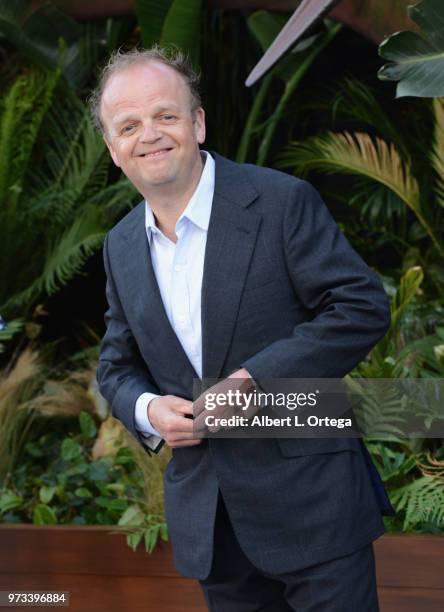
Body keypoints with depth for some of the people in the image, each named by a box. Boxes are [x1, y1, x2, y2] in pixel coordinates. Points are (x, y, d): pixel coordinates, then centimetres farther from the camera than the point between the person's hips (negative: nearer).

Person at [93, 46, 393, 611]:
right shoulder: (121, 247, 8)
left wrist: (256, 378, -20)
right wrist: (146, 410, -8)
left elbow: (364, 307, -13)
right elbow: (117, 367, 15)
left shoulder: (282, 202, -9)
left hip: (307, 500, -5)